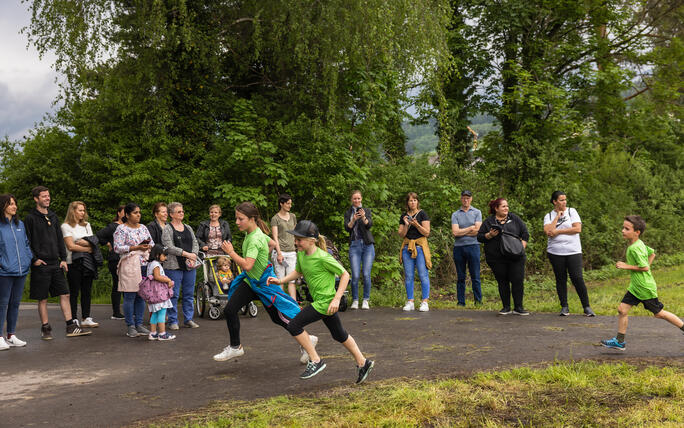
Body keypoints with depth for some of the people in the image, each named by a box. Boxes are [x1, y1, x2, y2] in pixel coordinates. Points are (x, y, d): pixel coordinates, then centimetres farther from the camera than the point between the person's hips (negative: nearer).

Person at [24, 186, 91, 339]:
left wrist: (63, 259, 7)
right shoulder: (30, 218, -4)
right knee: (42, 298, 3)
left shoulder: (53, 216, 13)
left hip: (56, 264, 5)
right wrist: (34, 259, -13)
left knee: (64, 294, 2)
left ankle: (71, 326, 5)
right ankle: (45, 328, 13)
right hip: (40, 265, -5)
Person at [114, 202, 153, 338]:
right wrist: (136, 248, -17)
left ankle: (139, 324, 14)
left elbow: (152, 243, 20)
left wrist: (148, 246, -3)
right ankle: (130, 326, 2)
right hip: (129, 266, -6)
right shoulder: (121, 229, -2)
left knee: (141, 296, 7)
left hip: (144, 265, 6)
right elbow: (117, 248, -10)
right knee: (130, 296, -5)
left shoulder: (143, 228, 17)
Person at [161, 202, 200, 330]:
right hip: (174, 266, -5)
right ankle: (173, 321, 6)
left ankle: (188, 319, 16)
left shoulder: (188, 228, 16)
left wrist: (194, 255, -6)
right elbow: (169, 247, -12)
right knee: (173, 294, -3)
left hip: (190, 266, 5)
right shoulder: (167, 229, -2)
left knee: (189, 294, 7)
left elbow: (195, 243, 13)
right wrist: (187, 254, -16)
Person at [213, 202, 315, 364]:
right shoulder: (258, 233, 0)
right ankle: (235, 347, 16)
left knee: (278, 317, 4)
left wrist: (230, 252, -27)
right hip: (250, 280, 9)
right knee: (229, 310, 1)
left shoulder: (255, 239, -28)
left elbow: (247, 265, -37)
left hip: (264, 283, -9)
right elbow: (272, 244, 18)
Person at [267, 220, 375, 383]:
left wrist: (336, 299, -19)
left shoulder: (323, 258, -22)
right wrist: (281, 280, 4)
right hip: (320, 301, 9)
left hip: (326, 302, -9)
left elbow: (345, 274, -15)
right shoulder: (301, 254, 1)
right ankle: (362, 363, 32)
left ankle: (315, 361, 0)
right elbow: (298, 271, 20)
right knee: (339, 335, 19)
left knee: (294, 326, -11)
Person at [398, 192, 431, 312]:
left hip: (420, 246, -4)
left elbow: (427, 232, -5)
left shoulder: (422, 214, 1)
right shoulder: (404, 216, 13)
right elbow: (401, 234, 8)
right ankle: (410, 302, 8)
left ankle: (425, 302, -3)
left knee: (423, 275, -7)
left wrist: (416, 224, -18)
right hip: (407, 247, 4)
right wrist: (406, 225, -8)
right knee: (408, 276, 3)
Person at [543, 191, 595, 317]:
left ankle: (586, 307, 3)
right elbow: (548, 231, -10)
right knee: (560, 279, 6)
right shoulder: (549, 216, 8)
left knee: (577, 278, -7)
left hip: (573, 251, -1)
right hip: (555, 253, 2)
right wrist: (557, 216, -5)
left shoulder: (572, 211, 6)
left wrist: (558, 231, -9)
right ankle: (564, 307, 15)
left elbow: (578, 228, -7)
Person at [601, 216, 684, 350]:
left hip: (645, 288, -9)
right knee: (622, 309, 4)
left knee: (659, 314, 6)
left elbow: (645, 267, -25)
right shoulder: (639, 244, 6)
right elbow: (652, 253, 20)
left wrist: (627, 266, -19)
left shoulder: (635, 248, -23)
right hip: (635, 287, 9)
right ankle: (619, 342, 10)